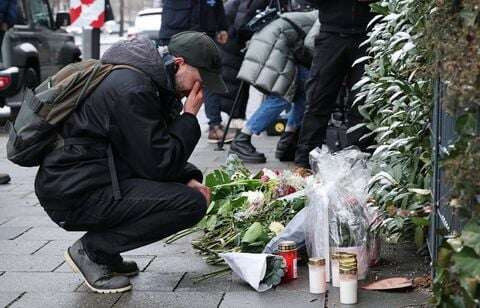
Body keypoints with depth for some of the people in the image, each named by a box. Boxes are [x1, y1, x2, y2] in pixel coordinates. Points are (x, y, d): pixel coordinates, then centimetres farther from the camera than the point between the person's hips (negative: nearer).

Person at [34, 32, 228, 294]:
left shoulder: (152, 80, 12)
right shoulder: (132, 89, -20)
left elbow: (155, 150, 20)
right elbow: (158, 163, -20)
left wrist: (189, 179, 4)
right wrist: (189, 117, -10)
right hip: (75, 195, -10)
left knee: (191, 190, 16)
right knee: (191, 204, -18)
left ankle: (104, 252, 11)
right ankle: (92, 250, -7)